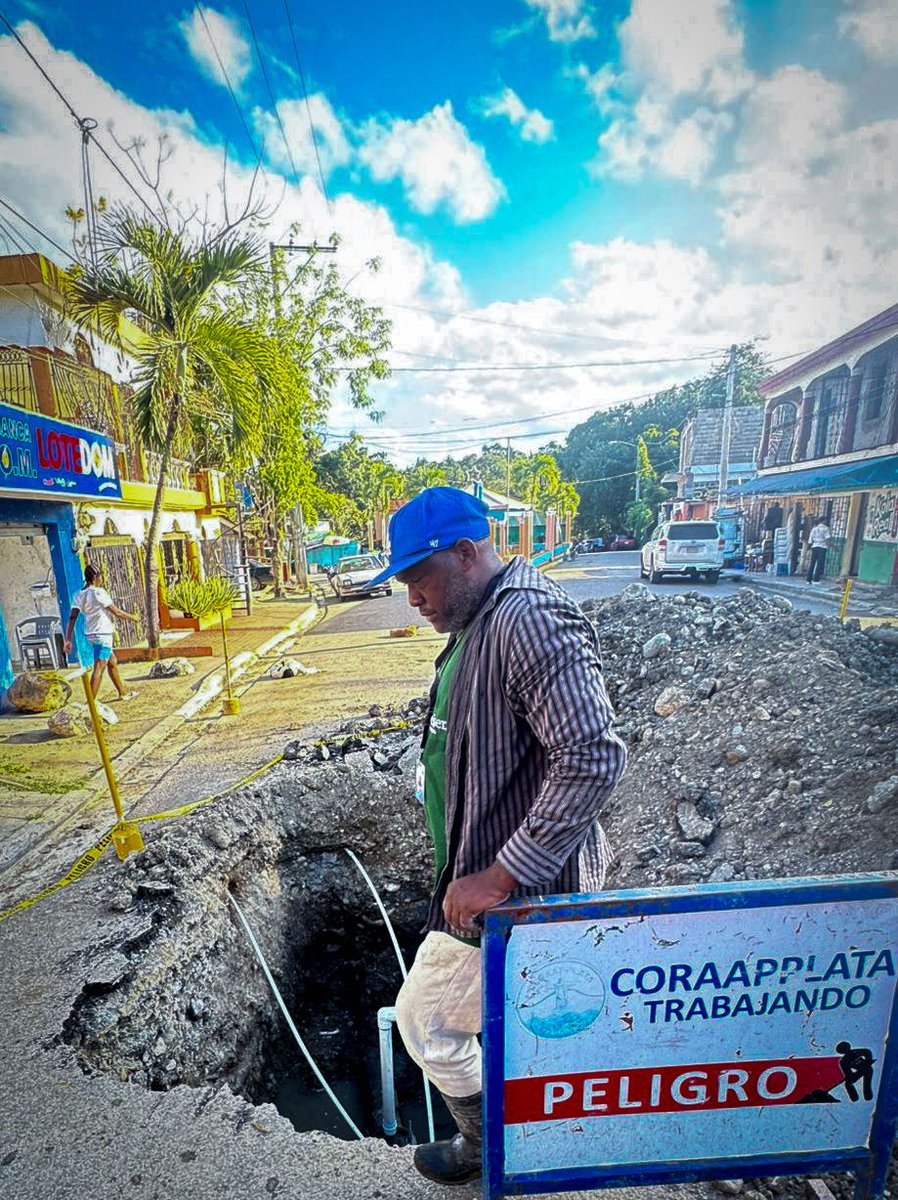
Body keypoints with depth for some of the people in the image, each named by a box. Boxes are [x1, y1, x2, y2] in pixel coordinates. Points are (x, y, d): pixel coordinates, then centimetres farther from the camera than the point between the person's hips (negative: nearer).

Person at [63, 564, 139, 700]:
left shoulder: (79, 595, 6)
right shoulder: (98, 592, -14)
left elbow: (72, 617, 1)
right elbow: (116, 612, -11)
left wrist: (68, 640, 1)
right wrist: (132, 617, 5)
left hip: (90, 634, 8)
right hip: (103, 634, -8)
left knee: (112, 662, 22)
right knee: (99, 668, -10)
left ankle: (122, 693, 34)